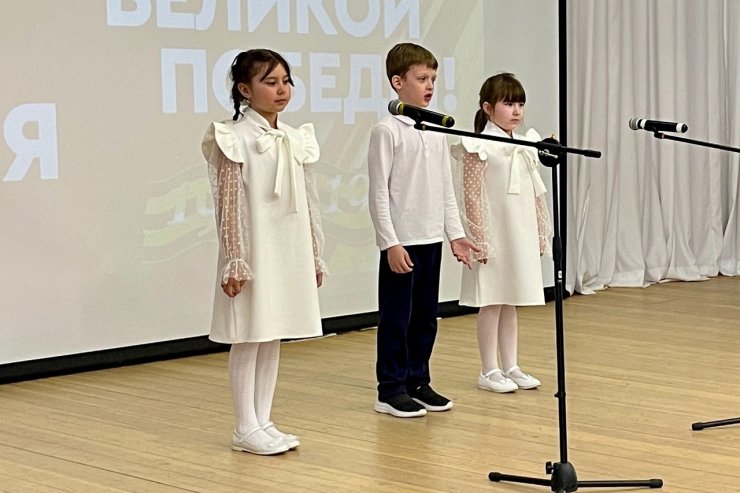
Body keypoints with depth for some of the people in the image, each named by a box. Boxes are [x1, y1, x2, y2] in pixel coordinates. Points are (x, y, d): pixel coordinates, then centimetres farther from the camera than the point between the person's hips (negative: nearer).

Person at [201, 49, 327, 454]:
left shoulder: (297, 140, 9)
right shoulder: (236, 140, -9)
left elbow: (307, 203, 13)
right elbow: (229, 206, -11)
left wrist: (315, 255, 14)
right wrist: (234, 261, -14)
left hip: (290, 252, 6)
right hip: (253, 253, -6)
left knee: (273, 337, 11)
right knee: (248, 339, 1)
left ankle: (263, 421, 19)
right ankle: (246, 428, 8)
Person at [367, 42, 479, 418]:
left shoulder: (437, 131, 10)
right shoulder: (387, 130, -9)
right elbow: (379, 192, -11)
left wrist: (455, 232, 9)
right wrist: (390, 242, -16)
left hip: (431, 239, 7)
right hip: (401, 242, -6)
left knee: (426, 317, 12)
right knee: (396, 317, 0)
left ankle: (418, 382, 23)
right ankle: (391, 389, 8)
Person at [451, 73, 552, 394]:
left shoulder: (525, 146, 9)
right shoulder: (481, 147, -11)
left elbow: (534, 194, 14)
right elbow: (471, 196, -14)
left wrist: (542, 232, 14)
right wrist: (479, 238, -17)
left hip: (521, 235, 7)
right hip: (494, 236, -6)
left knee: (510, 301, 13)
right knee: (491, 302, 0)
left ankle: (510, 367, 19)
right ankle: (489, 371, 8)